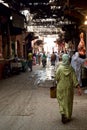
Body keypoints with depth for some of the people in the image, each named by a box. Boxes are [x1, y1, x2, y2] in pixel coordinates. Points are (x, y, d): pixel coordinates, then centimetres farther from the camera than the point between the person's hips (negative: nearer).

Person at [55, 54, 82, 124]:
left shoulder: (59, 68, -15)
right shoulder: (71, 68, -10)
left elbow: (57, 78, -8)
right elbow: (75, 79, -12)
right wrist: (79, 88, -12)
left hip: (61, 87, -1)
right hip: (69, 88, 2)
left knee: (62, 100, 16)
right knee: (68, 101, 14)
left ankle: (63, 113, -4)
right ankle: (68, 117, 23)